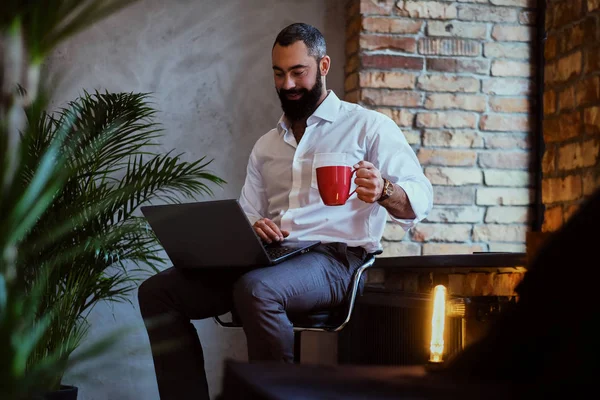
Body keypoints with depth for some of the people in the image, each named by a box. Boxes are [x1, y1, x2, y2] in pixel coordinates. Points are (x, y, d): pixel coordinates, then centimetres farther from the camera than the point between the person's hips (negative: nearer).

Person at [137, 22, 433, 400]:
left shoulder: (368, 126, 5)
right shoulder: (266, 146, 23)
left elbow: (420, 199, -4)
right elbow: (248, 216, 19)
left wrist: (383, 191, -28)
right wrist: (253, 228, -7)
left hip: (333, 258, -6)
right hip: (266, 261, 6)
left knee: (256, 290, -38)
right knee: (158, 291, -11)